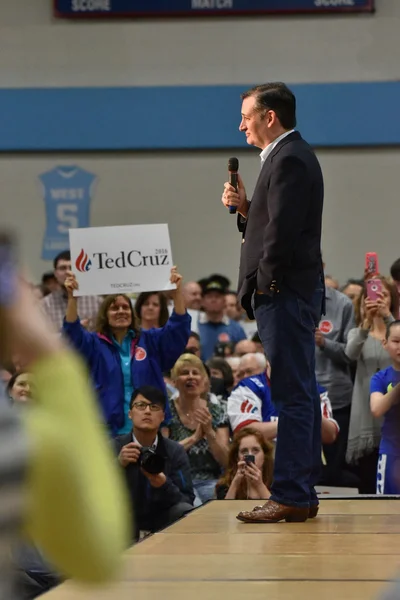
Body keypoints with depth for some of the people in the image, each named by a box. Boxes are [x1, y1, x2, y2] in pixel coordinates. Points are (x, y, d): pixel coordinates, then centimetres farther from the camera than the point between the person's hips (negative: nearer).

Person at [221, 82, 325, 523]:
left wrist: (267, 283, -14)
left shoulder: (289, 159, -14)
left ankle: (290, 496, -10)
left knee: (292, 396, -10)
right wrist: (244, 208, 4)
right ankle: (303, 495, 16)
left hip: (284, 293, -11)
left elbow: (283, 230, -22)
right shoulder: (289, 156, 20)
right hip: (291, 293, 11)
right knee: (300, 395, 11)